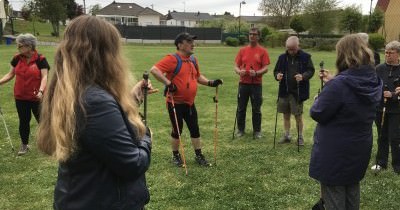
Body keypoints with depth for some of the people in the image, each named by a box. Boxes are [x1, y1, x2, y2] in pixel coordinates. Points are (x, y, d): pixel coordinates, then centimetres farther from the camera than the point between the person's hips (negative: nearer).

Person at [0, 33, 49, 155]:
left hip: (36, 98, -4)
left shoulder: (40, 59, -12)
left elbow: (44, 76, -17)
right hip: (20, 97, 4)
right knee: (23, 121, 14)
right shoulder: (17, 59, 1)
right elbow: (11, 74, 10)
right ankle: (24, 145, 29)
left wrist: (41, 91, -31)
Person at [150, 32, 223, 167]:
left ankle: (199, 156, 26)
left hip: (190, 103, 7)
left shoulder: (193, 60, 9)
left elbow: (198, 76, 22)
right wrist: (168, 84, -28)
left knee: (195, 129, 12)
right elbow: (154, 70, -26)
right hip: (175, 103, -7)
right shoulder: (172, 59, -16)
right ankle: (175, 156, 27)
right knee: (177, 130, 7)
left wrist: (210, 83, 7)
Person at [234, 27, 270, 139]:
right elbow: (236, 66, 8)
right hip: (243, 83, 2)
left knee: (256, 109, 5)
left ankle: (257, 131, 17)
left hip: (256, 84, -2)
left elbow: (266, 68, -4)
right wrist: (239, 71, -14)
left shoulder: (263, 51, 0)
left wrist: (256, 73, -22)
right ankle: (240, 129, 21)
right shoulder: (242, 50, 8)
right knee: (241, 108, 8)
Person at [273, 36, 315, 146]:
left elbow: (311, 70, -3)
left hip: (298, 92, -3)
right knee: (286, 115, 12)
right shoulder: (282, 57, 4)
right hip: (284, 91, 4)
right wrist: (277, 76, -13)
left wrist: (303, 76, -24)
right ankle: (287, 135, 25)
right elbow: (276, 70, 10)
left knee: (298, 115, 3)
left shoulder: (305, 57, -5)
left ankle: (300, 136, 17)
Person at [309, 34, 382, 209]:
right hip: (359, 149, 7)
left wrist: (320, 98, 0)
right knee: (352, 192, 25)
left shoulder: (339, 85, -27)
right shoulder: (374, 82, -4)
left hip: (335, 152, -7)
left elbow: (317, 114, -19)